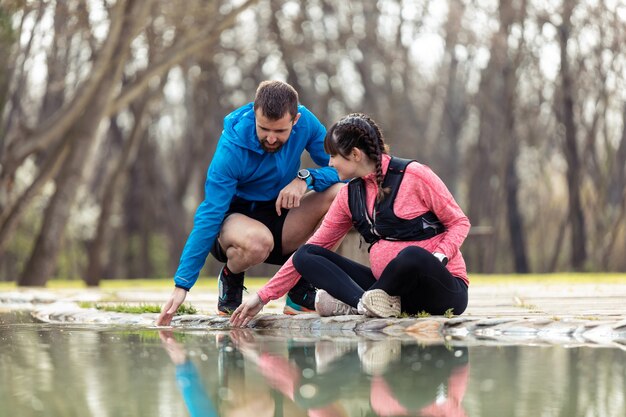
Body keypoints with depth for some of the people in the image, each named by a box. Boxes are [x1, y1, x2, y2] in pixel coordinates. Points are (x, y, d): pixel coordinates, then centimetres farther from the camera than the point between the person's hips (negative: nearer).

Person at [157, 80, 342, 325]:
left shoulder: (305, 122, -14)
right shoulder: (231, 148, -25)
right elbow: (208, 218, -26)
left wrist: (305, 178, -30)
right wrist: (181, 285, -30)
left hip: (278, 215, 5)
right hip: (233, 218, -5)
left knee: (340, 193, -22)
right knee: (258, 241, -42)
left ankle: (300, 294, -6)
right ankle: (230, 277, -2)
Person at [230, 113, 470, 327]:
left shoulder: (414, 175, -9)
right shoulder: (349, 196, 9)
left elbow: (459, 222, -3)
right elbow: (311, 250, 11)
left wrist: (438, 257, -22)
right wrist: (263, 297, 8)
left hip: (444, 290, -6)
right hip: (391, 289, 6)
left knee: (413, 255, -41)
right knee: (306, 256, -5)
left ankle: (351, 304, -19)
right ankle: (368, 304, -29)